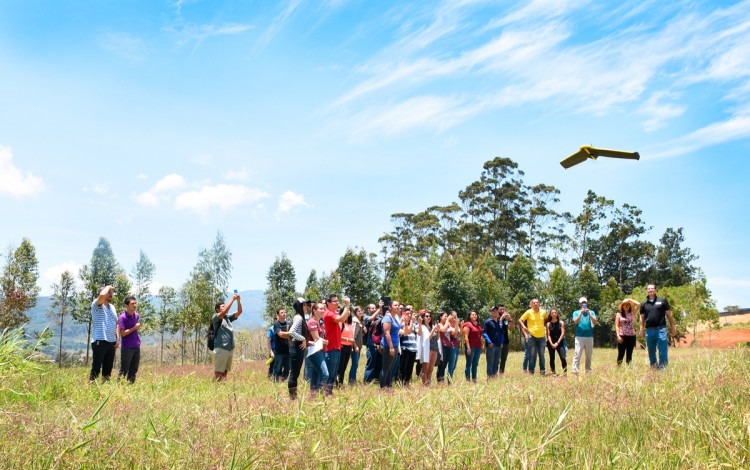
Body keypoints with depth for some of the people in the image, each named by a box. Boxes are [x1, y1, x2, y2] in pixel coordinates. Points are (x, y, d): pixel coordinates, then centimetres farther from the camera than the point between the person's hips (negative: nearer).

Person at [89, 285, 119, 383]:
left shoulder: (112, 307, 19)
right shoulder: (97, 305, -2)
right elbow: (102, 295, -25)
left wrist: (118, 339, 11)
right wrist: (108, 287, -6)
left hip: (112, 342, 7)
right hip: (100, 341, -7)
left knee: (108, 367, 10)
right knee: (96, 367, -8)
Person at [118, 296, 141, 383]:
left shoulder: (137, 315, 8)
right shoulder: (123, 317, -12)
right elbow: (123, 333, -16)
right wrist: (134, 328, -14)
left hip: (136, 346, 7)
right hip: (127, 348, -7)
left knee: (134, 370, 10)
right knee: (124, 370, -3)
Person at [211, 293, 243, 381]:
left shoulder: (228, 317, 15)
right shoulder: (215, 318, -2)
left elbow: (239, 312, 8)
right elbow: (224, 312, -20)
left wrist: (238, 300, -6)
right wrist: (232, 299, -17)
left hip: (230, 349, 7)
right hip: (221, 349, -7)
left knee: (225, 371, 10)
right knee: (218, 372, -6)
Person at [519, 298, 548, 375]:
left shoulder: (543, 312, 4)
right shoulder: (528, 312, -4)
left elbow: (546, 319, 24)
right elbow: (520, 320, 2)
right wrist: (524, 327, -12)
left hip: (541, 336, 3)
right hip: (532, 336, -3)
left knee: (542, 355, 6)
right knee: (532, 355, 0)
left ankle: (542, 370, 13)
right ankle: (531, 371, 7)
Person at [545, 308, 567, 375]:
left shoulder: (561, 323, 4)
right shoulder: (548, 324, 5)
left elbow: (562, 333, -2)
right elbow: (548, 335, 1)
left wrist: (557, 343, -10)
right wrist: (551, 344, -12)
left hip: (559, 343, -1)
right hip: (551, 343, 1)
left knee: (563, 358, -15)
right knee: (552, 358, 3)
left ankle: (565, 372, -11)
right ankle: (553, 372, 10)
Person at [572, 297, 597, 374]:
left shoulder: (591, 312, 11)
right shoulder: (576, 312, 9)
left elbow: (595, 322, -2)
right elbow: (575, 321, -7)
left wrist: (589, 314, -14)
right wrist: (581, 313, -16)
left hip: (589, 337, 2)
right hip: (579, 337, -2)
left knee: (589, 356, 7)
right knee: (577, 355, -9)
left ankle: (588, 371, 14)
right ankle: (575, 371, -12)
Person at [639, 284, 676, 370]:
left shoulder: (662, 301, 5)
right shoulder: (644, 304, 11)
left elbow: (669, 315, 6)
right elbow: (642, 318, 12)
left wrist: (673, 327, 2)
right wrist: (641, 330, 4)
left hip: (661, 329, -3)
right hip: (649, 330, 3)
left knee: (663, 351, -4)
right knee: (651, 351, 10)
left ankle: (662, 367, 1)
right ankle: (653, 367, 20)